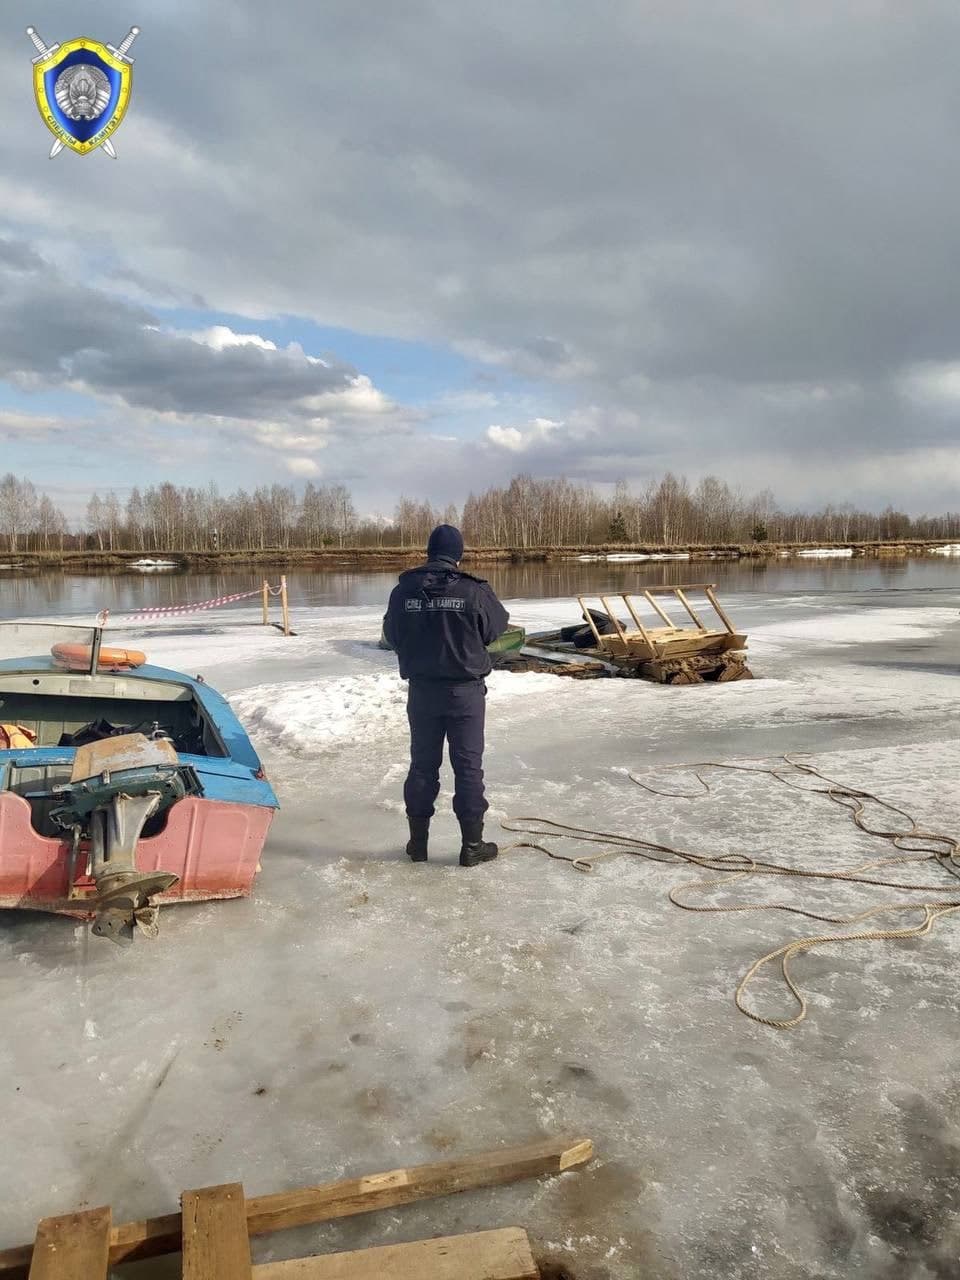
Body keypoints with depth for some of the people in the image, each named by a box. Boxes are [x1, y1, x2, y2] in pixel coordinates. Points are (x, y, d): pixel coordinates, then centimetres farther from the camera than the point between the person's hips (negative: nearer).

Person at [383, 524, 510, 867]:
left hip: (421, 691, 3)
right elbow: (497, 627, 1)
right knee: (468, 765, 6)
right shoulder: (474, 591, -14)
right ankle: (472, 844, 12)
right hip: (465, 691, -3)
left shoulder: (403, 590, -5)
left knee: (422, 764, 13)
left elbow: (391, 635, 7)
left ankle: (418, 841, 21)